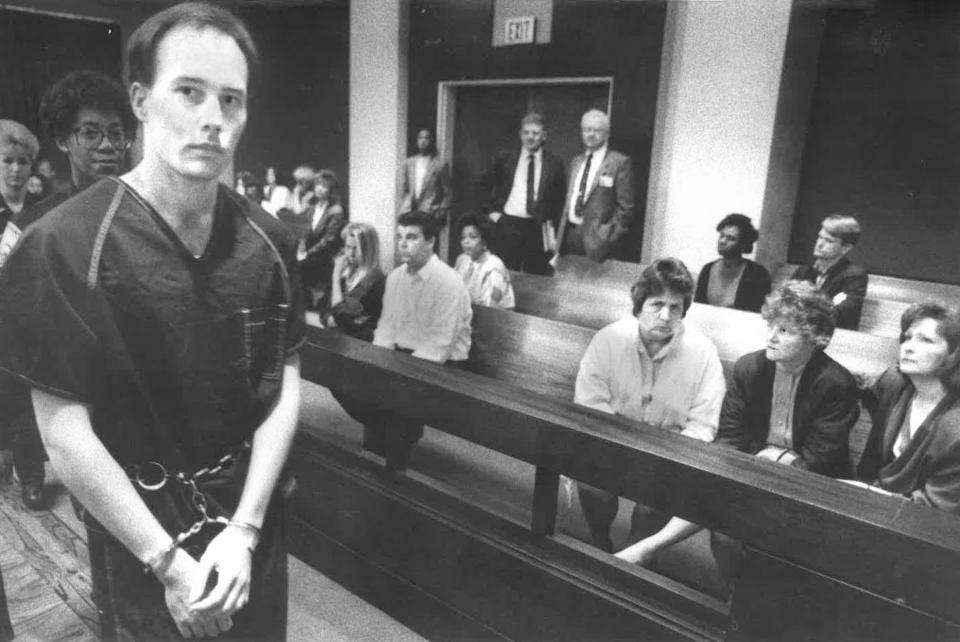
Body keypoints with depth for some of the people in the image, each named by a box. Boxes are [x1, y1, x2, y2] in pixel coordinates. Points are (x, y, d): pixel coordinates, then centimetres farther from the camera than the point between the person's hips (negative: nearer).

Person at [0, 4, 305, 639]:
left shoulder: (268, 241, -6)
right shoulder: (65, 246, -17)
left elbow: (283, 387, -5)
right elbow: (66, 436, -16)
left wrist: (243, 530, -12)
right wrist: (169, 562, -15)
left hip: (253, 512, 4)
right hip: (138, 529, -3)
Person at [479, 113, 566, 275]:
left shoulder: (554, 164, 3)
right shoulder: (504, 158, 4)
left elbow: (560, 200, 10)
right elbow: (484, 185, 14)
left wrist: (552, 225, 0)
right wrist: (491, 210, 5)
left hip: (539, 229, 0)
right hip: (508, 225, 0)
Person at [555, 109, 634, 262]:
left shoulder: (619, 162, -2)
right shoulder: (576, 162, 18)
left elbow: (625, 207, -6)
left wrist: (609, 238, -11)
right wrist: (560, 235, 11)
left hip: (594, 238, -5)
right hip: (570, 233, 5)